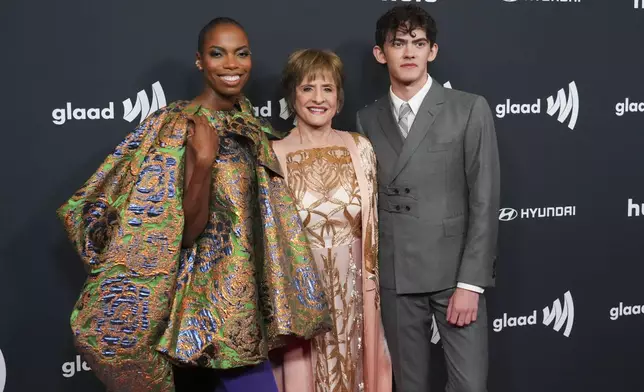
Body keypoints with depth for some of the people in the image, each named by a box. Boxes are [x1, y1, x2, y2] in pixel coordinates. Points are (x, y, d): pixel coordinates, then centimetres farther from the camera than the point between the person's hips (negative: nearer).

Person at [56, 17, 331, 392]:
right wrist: (203, 160, -31)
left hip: (245, 293, 7)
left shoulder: (247, 123, 6)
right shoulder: (183, 126, -16)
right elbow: (186, 231, -20)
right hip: (212, 291, -7)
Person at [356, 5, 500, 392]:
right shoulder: (368, 119, 7)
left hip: (455, 273, -2)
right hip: (394, 277, 3)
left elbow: (485, 201, -6)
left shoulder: (470, 110, -3)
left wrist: (470, 282, -12)